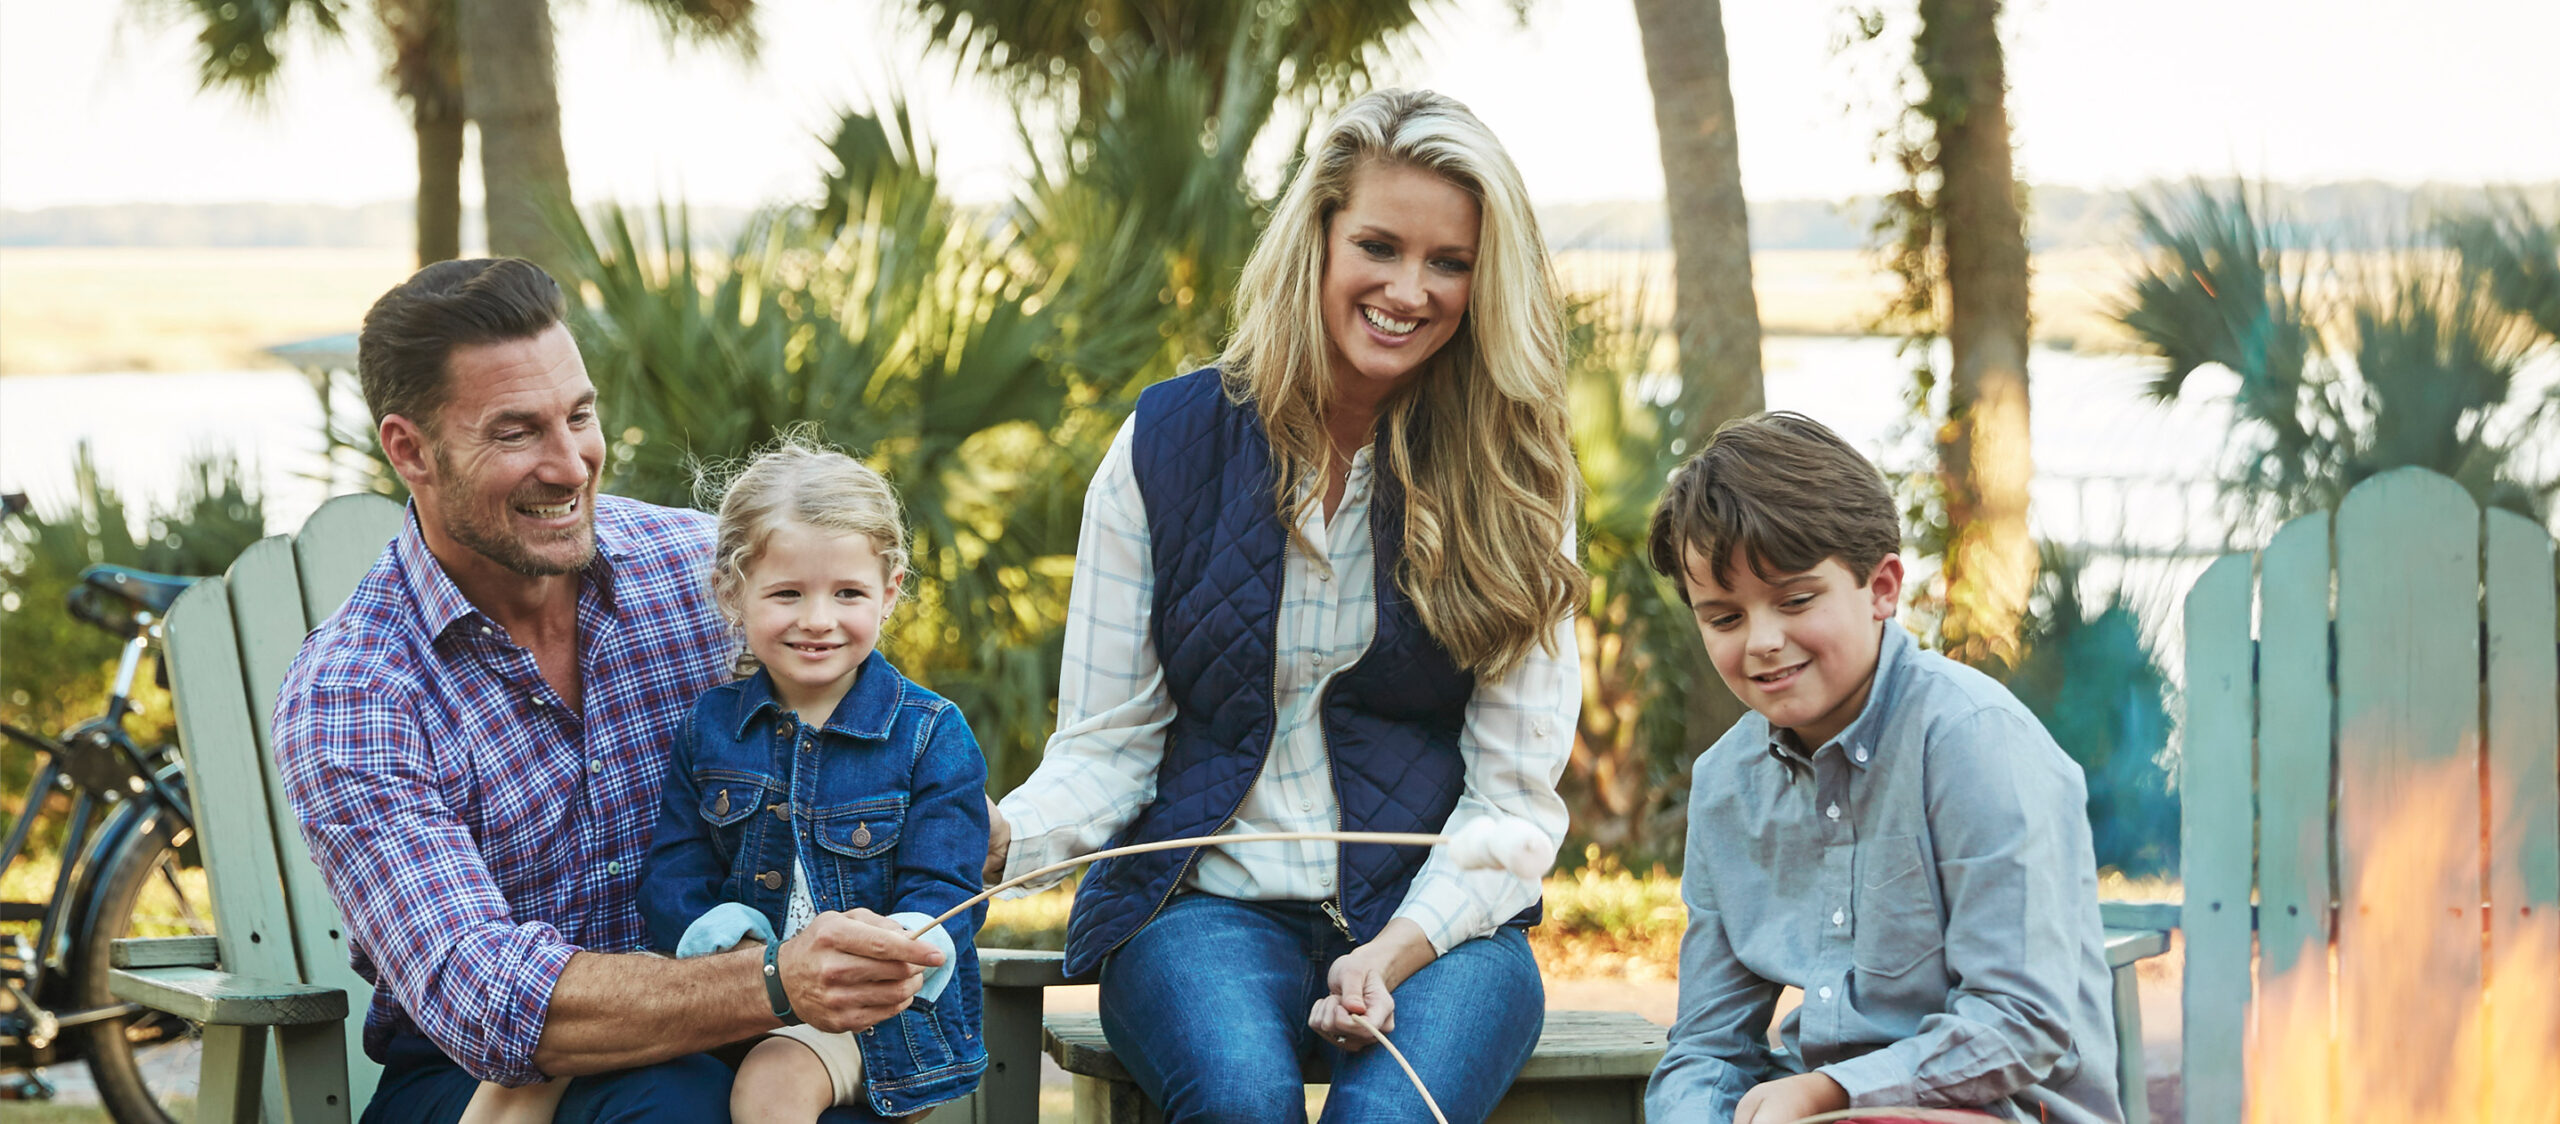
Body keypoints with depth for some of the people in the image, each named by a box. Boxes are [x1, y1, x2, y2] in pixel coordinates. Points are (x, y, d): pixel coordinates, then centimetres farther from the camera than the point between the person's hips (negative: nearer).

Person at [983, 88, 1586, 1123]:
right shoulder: (1168, 445, 2)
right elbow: (1106, 746, 3)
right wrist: (997, 836, -20)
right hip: (1209, 908, 0)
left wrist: (1395, 954, -18)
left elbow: (1514, 787, -2)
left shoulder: (1511, 477, 2)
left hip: (1438, 919, 0)